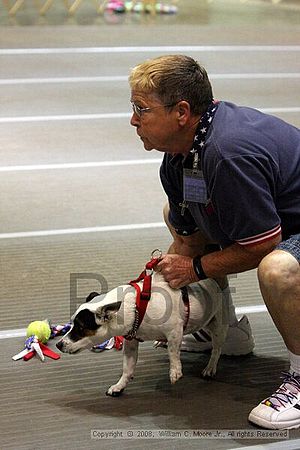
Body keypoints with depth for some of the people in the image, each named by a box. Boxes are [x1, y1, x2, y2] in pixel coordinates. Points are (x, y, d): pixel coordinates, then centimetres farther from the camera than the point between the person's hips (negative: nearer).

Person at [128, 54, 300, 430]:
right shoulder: (177, 156, -1)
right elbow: (189, 240, 6)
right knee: (175, 214, 20)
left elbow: (262, 245, -28)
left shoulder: (230, 153, -34)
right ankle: (228, 329, 26)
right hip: (267, 223, 11)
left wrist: (197, 268, -15)